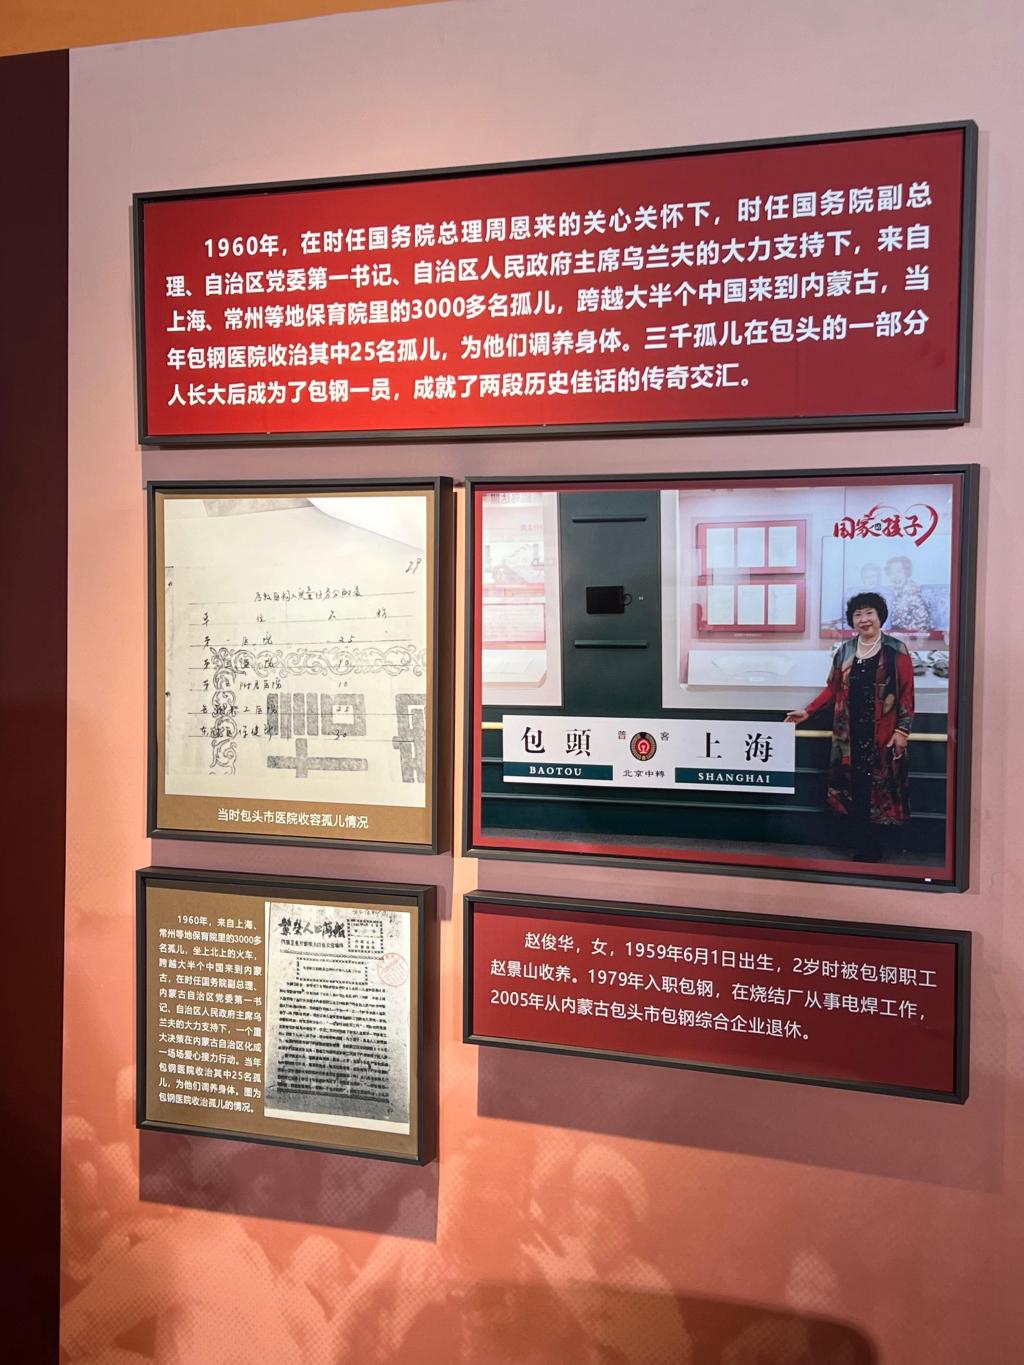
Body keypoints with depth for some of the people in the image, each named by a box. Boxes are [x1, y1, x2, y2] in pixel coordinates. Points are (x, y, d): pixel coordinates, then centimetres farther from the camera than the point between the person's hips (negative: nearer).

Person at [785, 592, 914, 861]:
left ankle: (868, 852, 7)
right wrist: (808, 711, 6)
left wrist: (902, 730, -10)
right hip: (849, 735, 4)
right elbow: (832, 689, 15)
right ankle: (864, 849, 11)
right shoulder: (844, 652, 11)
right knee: (853, 793, 3)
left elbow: (906, 694, -4)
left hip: (883, 736, -4)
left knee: (877, 791, -3)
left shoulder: (896, 651, -1)